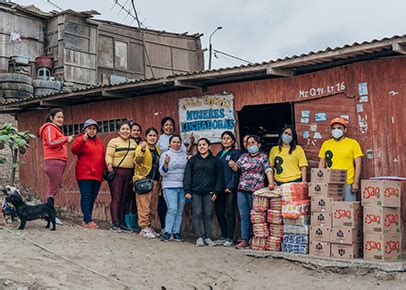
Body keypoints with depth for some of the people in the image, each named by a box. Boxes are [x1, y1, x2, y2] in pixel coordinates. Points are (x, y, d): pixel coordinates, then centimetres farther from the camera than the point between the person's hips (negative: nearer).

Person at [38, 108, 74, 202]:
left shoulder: (56, 129, 28)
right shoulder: (49, 127, -1)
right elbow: (51, 142, -14)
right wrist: (66, 139, -12)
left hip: (59, 162, 10)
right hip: (54, 161, -10)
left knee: (52, 190, 7)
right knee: (53, 190, -13)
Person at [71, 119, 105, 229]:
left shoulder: (99, 142, 19)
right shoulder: (81, 139, -1)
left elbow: (103, 157, 23)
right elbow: (74, 150, -20)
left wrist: (104, 170, 14)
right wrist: (82, 141, -36)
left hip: (97, 175, 7)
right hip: (84, 174, -7)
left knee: (92, 198, 8)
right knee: (86, 197, -9)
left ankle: (85, 220, 16)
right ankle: (88, 221, -11)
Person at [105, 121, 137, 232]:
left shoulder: (133, 143, 16)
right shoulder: (113, 142, -1)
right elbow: (108, 155, -11)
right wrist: (109, 164, -29)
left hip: (129, 173, 6)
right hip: (116, 172, -5)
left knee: (125, 198, 9)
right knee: (116, 197, -8)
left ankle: (122, 223, 15)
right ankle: (115, 223, -7)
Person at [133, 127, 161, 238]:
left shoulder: (158, 149, 17)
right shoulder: (141, 147, -2)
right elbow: (137, 160, -20)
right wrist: (142, 150, -37)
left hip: (155, 181, 7)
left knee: (153, 206, 9)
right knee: (144, 205, -9)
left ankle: (151, 227, 17)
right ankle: (144, 227, -7)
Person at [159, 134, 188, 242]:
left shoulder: (185, 155, 13)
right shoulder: (165, 155, 3)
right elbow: (163, 172, -3)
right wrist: (166, 163, -20)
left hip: (183, 187, 4)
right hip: (170, 186, -4)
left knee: (180, 211, 3)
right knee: (172, 209, -15)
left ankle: (176, 232, 10)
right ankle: (167, 232, -10)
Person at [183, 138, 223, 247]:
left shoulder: (215, 160, 9)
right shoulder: (192, 160, 9)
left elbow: (219, 176, 9)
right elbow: (187, 176, 5)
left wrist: (216, 191, 0)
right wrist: (187, 191, -4)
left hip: (209, 192, 0)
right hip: (195, 192, 0)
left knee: (208, 214, 2)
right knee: (197, 213, -3)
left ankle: (208, 237, 7)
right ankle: (199, 237, 1)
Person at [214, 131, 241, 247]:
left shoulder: (236, 153, 0)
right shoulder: (219, 154, 19)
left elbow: (236, 171, -8)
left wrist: (230, 186, -15)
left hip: (231, 189, -6)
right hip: (219, 188, 6)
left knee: (229, 213, -5)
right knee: (219, 212, 7)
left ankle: (229, 238, 1)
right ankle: (223, 236, 18)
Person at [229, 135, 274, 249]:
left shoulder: (263, 157, 3)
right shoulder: (244, 156, 17)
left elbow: (268, 170, -9)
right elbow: (237, 167, 8)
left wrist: (271, 182, -25)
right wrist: (233, 165, -16)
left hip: (255, 190, -4)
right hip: (242, 190, 4)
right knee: (244, 216, 3)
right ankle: (244, 240, 5)